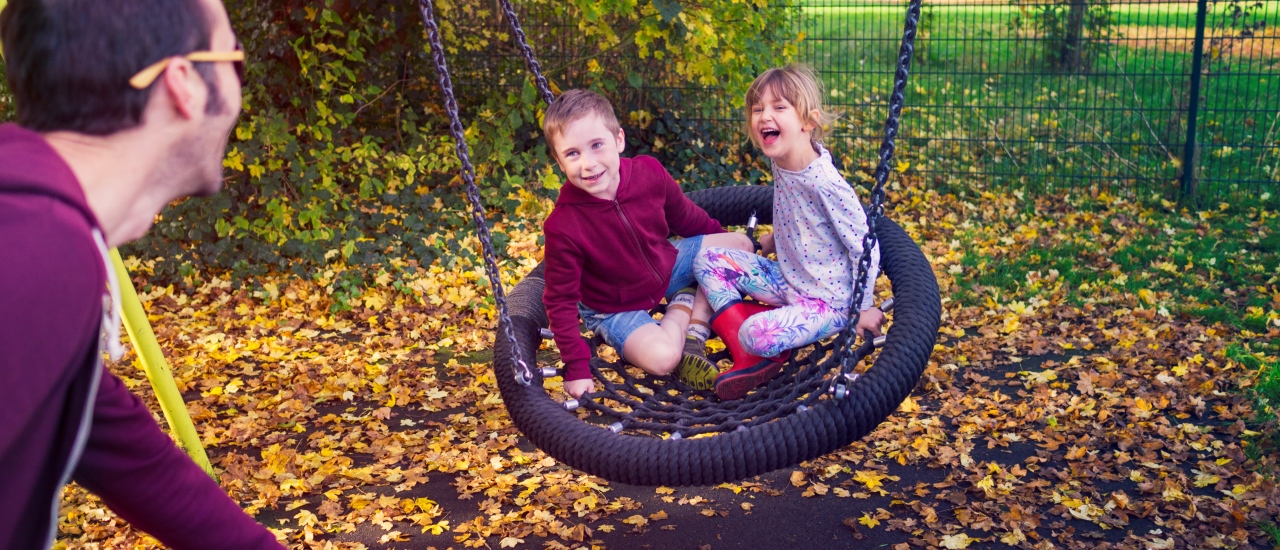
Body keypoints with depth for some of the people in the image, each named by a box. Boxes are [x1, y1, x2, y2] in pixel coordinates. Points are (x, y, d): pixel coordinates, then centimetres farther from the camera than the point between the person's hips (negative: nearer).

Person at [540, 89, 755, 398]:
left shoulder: (649, 173, -20)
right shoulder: (562, 227, -32)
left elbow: (687, 219, 1)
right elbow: (560, 301, -20)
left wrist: (727, 248, 17)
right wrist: (576, 368, -20)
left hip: (666, 267, 6)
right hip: (616, 309, -5)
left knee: (739, 245, -1)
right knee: (663, 358, -31)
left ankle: (694, 334, 1)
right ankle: (685, 306, 2)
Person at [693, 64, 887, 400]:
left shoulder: (826, 183, -26)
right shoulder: (781, 164, -4)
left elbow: (864, 247, -19)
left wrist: (863, 309, -13)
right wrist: (775, 240, 8)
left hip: (827, 302, -8)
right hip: (786, 279, 8)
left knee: (758, 333, -32)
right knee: (707, 260, 1)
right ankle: (748, 357, -4)